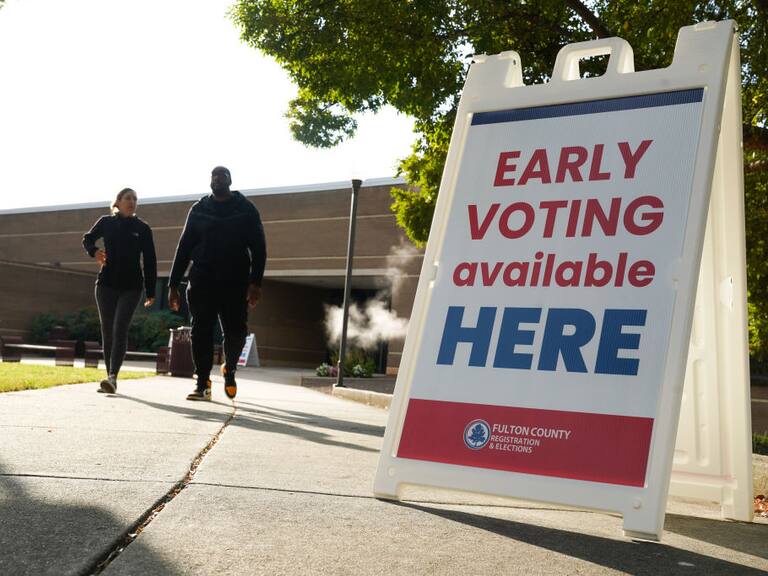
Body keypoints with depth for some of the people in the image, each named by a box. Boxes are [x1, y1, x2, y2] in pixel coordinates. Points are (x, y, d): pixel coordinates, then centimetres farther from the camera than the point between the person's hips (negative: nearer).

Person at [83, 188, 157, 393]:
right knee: (107, 331, 4)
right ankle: (110, 378, 12)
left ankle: (113, 377, -23)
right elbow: (87, 239, 20)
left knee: (120, 329, -15)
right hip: (106, 284, 2)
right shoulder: (106, 222, 5)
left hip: (131, 287, -2)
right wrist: (94, 251, -4)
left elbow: (150, 261, 3)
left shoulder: (142, 228, 2)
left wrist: (150, 292, 0)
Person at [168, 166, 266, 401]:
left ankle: (229, 369, 26)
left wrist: (256, 282, -14)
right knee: (201, 332, -5)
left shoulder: (246, 209, 5)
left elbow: (258, 247, -1)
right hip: (202, 282, 1)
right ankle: (202, 384, 1)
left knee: (235, 332, -1)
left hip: (235, 283, -1)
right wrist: (173, 284, 4)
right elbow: (184, 247, 10)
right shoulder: (199, 210, 11)